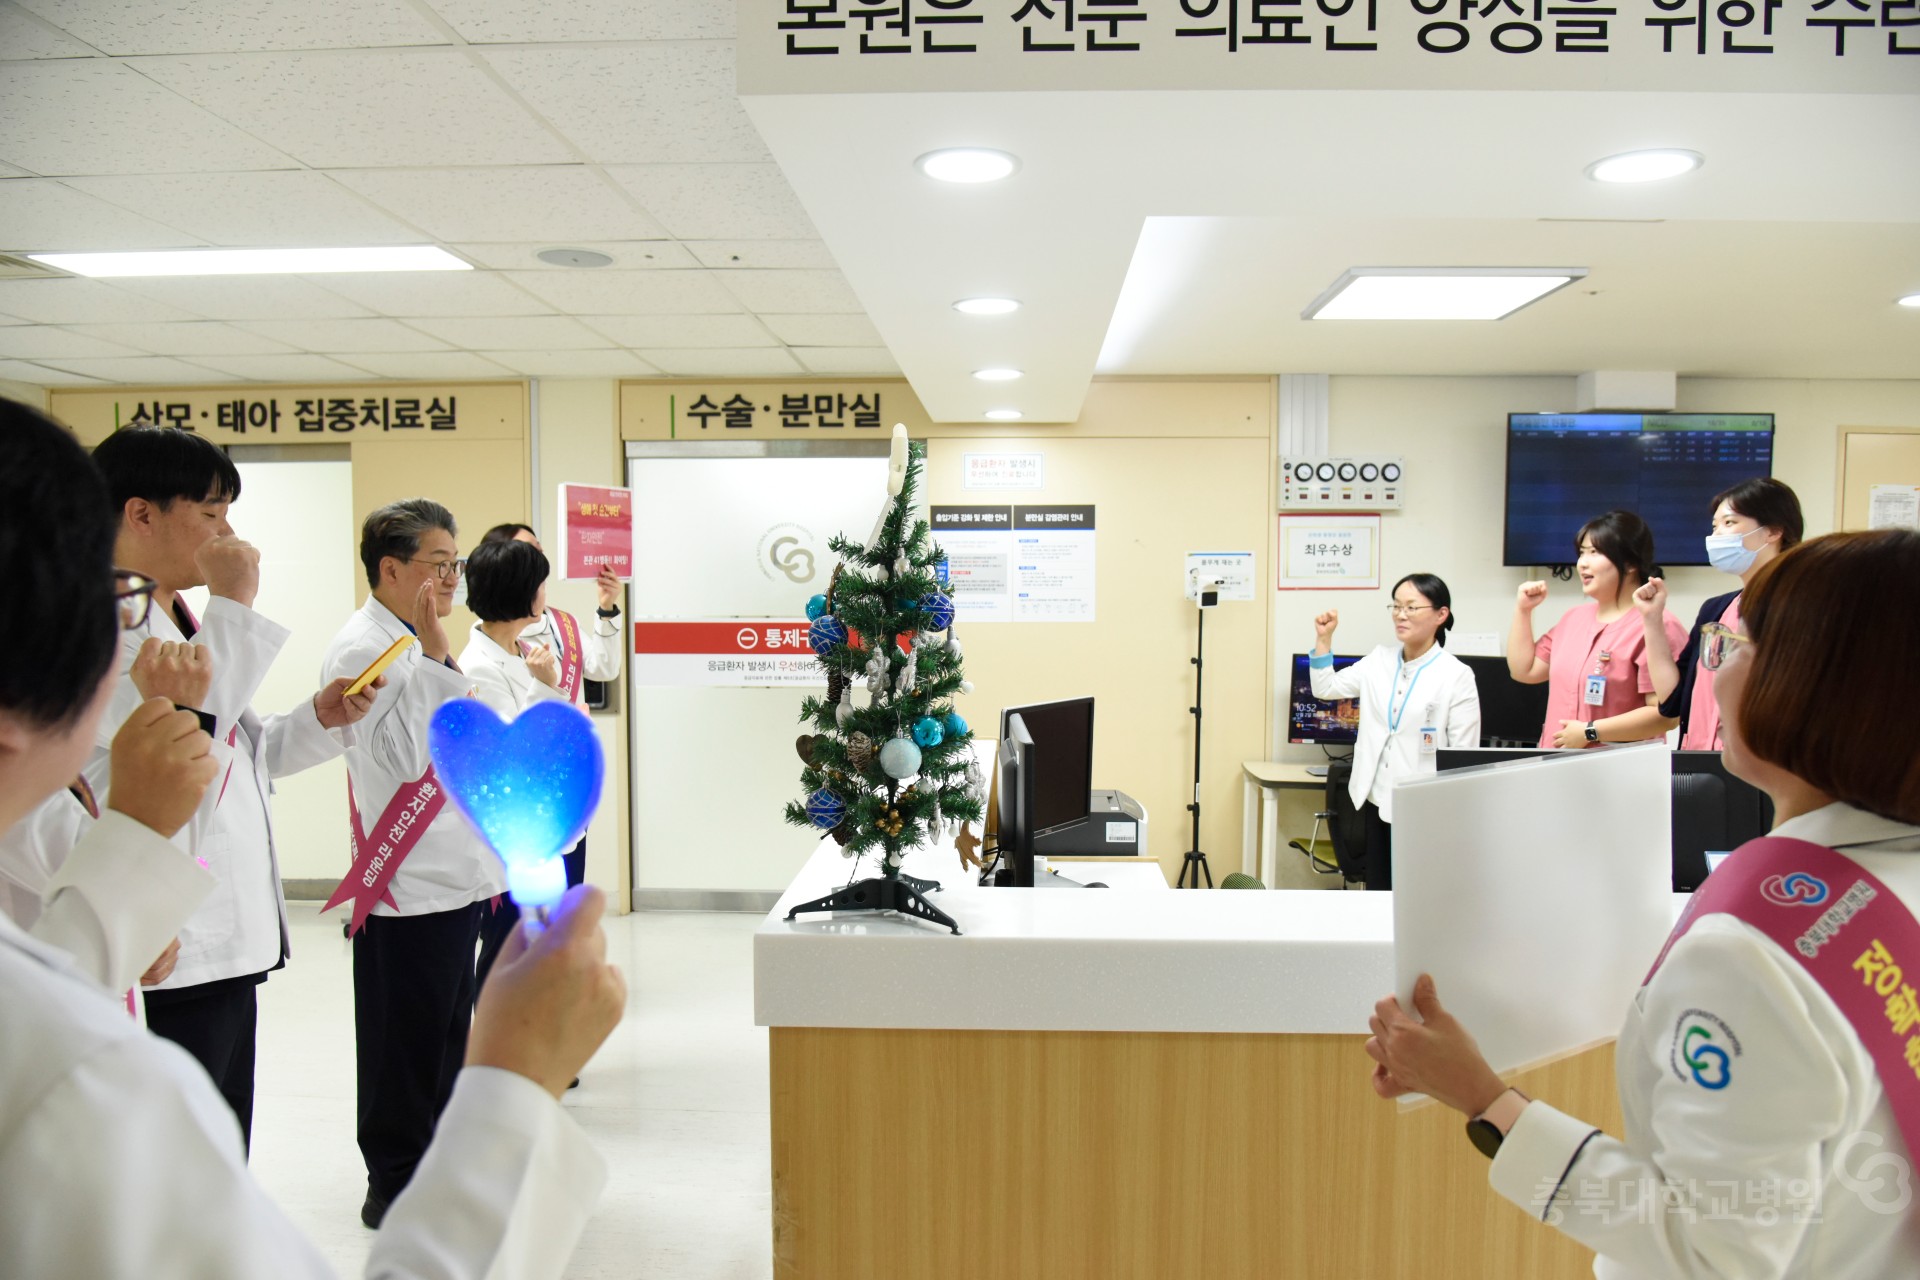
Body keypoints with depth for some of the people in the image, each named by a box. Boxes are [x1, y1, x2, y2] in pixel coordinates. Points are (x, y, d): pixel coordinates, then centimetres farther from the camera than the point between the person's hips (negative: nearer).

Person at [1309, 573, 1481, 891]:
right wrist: (1323, 639, 0)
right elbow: (1326, 688, 12)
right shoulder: (1379, 660, 6)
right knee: (1376, 896, 14)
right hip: (1376, 804, 5)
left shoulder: (1457, 676, -10)